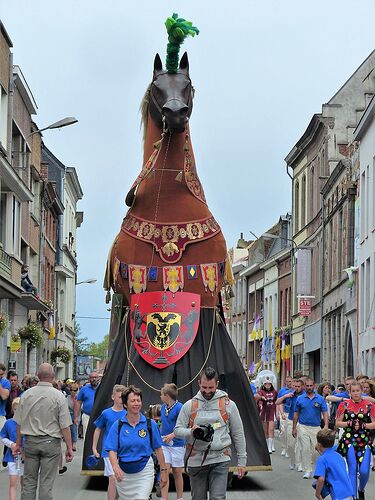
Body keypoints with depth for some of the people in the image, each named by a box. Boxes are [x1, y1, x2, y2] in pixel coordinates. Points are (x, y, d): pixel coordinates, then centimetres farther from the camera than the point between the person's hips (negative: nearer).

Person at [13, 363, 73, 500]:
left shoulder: (26, 394, 0)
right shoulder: (59, 396, -9)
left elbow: (19, 423, 5)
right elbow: (65, 426, -9)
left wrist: (18, 444, 15)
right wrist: (69, 447, -2)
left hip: (30, 442, 3)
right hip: (51, 442, -3)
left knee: (29, 482, 9)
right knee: (46, 483, 2)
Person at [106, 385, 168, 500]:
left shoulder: (150, 424, -2)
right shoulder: (117, 426, -3)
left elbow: (158, 449, 4)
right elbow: (112, 450, -8)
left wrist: (163, 470, 4)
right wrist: (115, 467, -26)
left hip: (144, 472, -1)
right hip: (123, 473, 2)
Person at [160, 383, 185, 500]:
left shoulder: (179, 407, -13)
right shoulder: (163, 407, 8)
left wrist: (172, 435, -28)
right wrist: (160, 435, 19)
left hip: (177, 444, -5)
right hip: (164, 445, 5)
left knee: (177, 473, 6)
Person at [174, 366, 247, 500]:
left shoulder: (228, 405, 3)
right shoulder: (189, 406, 5)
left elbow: (238, 434, 7)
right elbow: (177, 430, 7)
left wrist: (242, 460, 5)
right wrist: (191, 432, -16)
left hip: (220, 460, -2)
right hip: (196, 460, 2)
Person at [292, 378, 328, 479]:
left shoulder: (320, 399, 2)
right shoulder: (300, 399, 4)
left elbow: (325, 413, 0)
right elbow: (296, 414, 9)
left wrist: (326, 426, -12)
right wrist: (294, 428, 7)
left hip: (316, 427, 0)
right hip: (303, 427, 0)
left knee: (315, 449, 1)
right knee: (305, 449, -5)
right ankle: (307, 470, 0)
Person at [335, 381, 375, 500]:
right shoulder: (344, 405, 4)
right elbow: (338, 423, 6)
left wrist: (362, 425, -12)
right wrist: (349, 424, -11)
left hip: (365, 441, 0)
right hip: (349, 440, 0)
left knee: (364, 471, -8)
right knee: (352, 470, 0)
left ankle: (361, 489, 22)